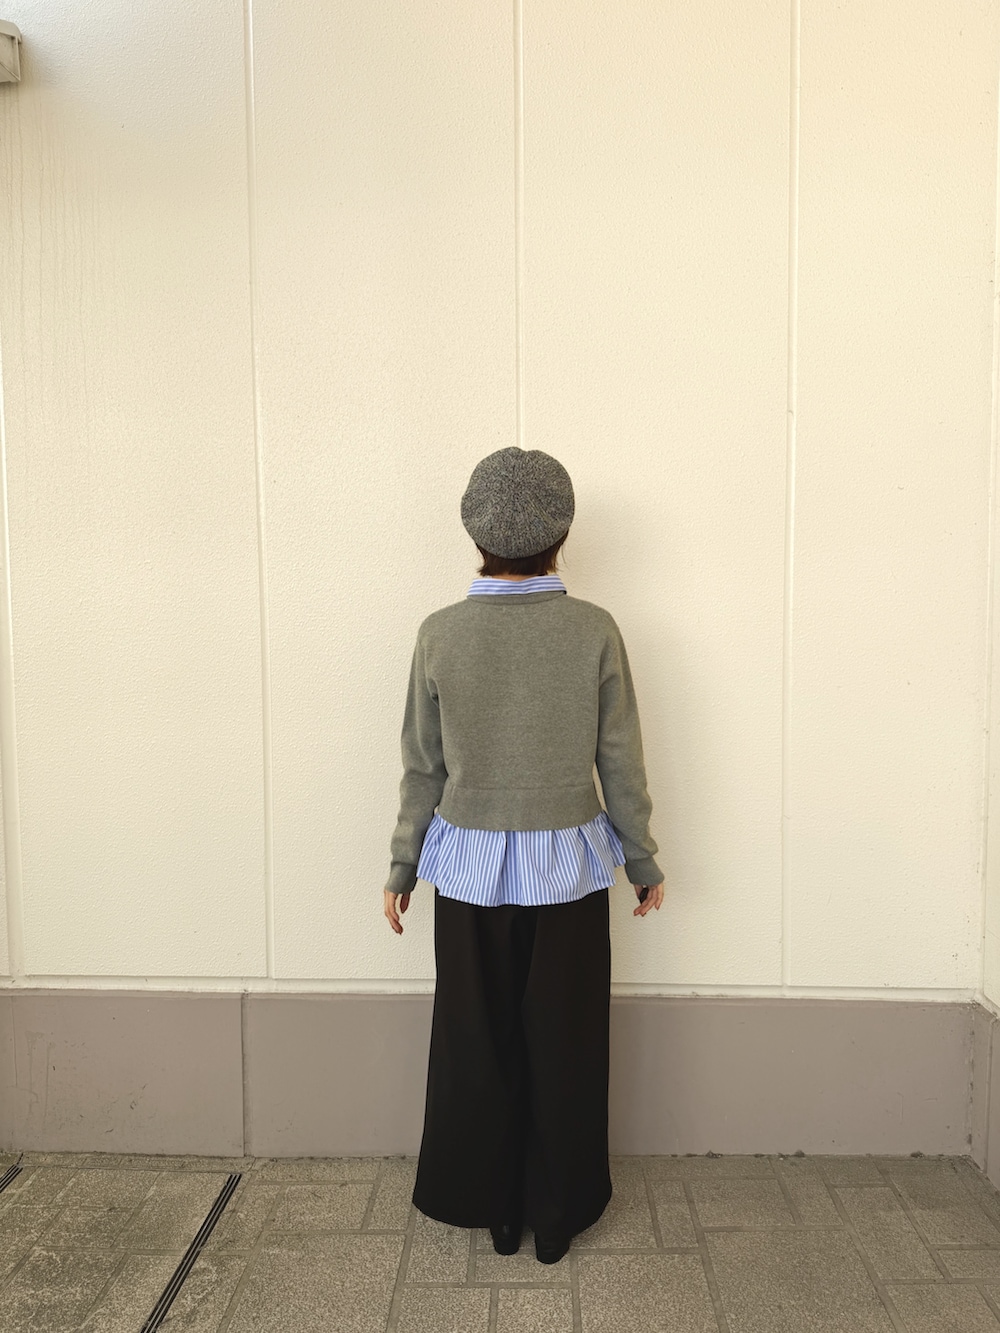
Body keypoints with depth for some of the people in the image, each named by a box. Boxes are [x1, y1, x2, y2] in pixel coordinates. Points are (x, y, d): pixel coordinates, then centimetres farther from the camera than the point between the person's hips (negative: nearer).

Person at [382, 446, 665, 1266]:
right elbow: (621, 763, -4)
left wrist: (402, 868, 9)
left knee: (475, 1043, 18)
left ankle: (489, 1206, 36)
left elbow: (422, 766, -3)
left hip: (469, 866, 1)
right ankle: (557, 1214, 34)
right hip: (568, 866, 0)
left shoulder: (441, 634, -9)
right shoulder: (595, 631, -10)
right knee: (564, 1044, 16)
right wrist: (645, 862, 9)